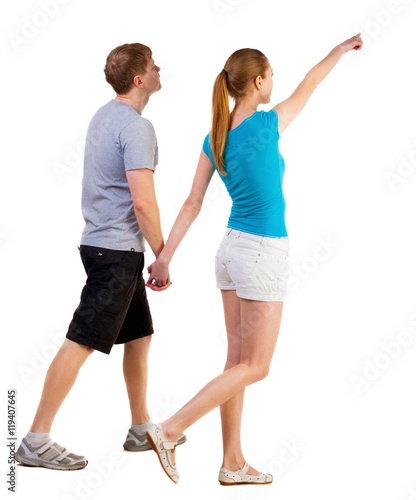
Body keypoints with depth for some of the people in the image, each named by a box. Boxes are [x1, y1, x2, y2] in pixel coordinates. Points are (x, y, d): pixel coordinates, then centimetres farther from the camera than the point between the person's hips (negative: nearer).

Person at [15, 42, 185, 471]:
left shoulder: (103, 116, 13)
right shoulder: (136, 127, -16)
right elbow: (143, 202, -23)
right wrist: (163, 257, -12)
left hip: (101, 240, 10)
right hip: (117, 249, -10)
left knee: (139, 335, 17)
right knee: (81, 341, -8)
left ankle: (141, 429, 27)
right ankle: (36, 440, -4)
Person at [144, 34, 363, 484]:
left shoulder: (214, 139, 2)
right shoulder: (268, 124, -15)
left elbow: (192, 205, 2)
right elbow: (307, 86, 2)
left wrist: (163, 258, 4)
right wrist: (341, 49, 18)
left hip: (232, 248, 8)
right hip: (264, 254, -7)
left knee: (238, 361, 12)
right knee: (254, 367, 1)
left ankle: (233, 463, 18)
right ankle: (170, 430, -6)